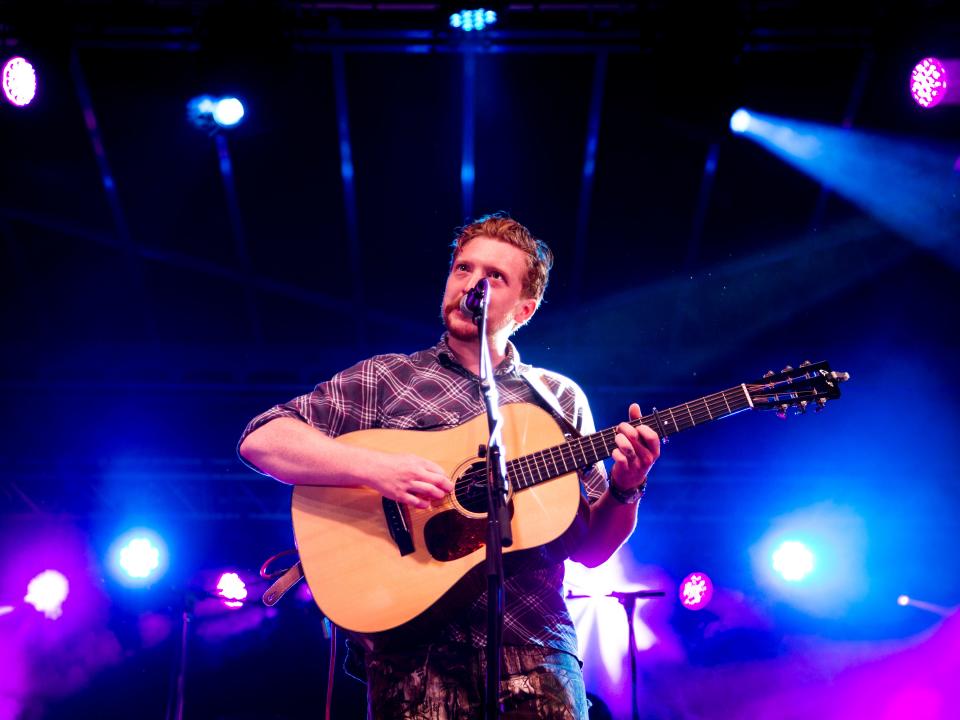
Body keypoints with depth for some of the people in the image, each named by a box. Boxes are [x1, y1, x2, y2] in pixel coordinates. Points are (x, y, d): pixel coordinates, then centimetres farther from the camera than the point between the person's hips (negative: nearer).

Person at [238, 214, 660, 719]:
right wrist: (376, 468, -16)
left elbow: (590, 549, 14)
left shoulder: (560, 398, 14)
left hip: (535, 645, 2)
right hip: (415, 652, -1)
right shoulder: (383, 378, 8)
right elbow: (260, 440, -3)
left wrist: (624, 490, -6)